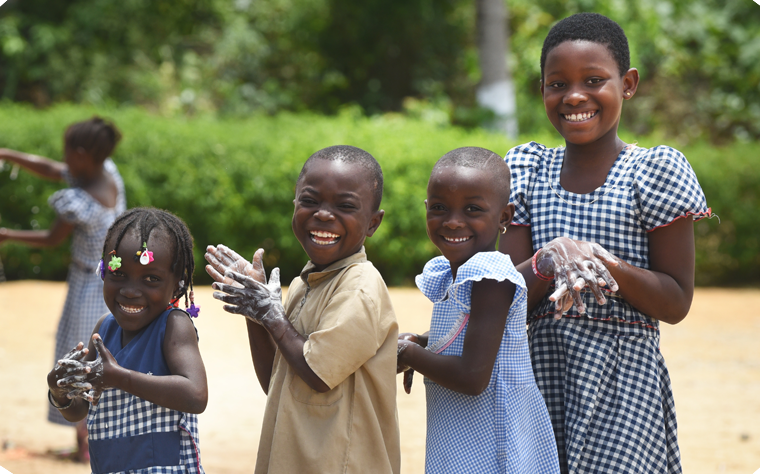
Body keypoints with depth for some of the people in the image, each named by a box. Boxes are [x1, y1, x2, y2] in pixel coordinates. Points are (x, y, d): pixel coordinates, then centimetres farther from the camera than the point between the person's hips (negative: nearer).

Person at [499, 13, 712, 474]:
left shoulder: (654, 172, -3)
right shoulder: (528, 172, 8)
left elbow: (677, 303, -5)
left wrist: (606, 266, -21)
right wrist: (549, 265, -19)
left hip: (623, 383, -3)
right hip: (541, 374, 3)